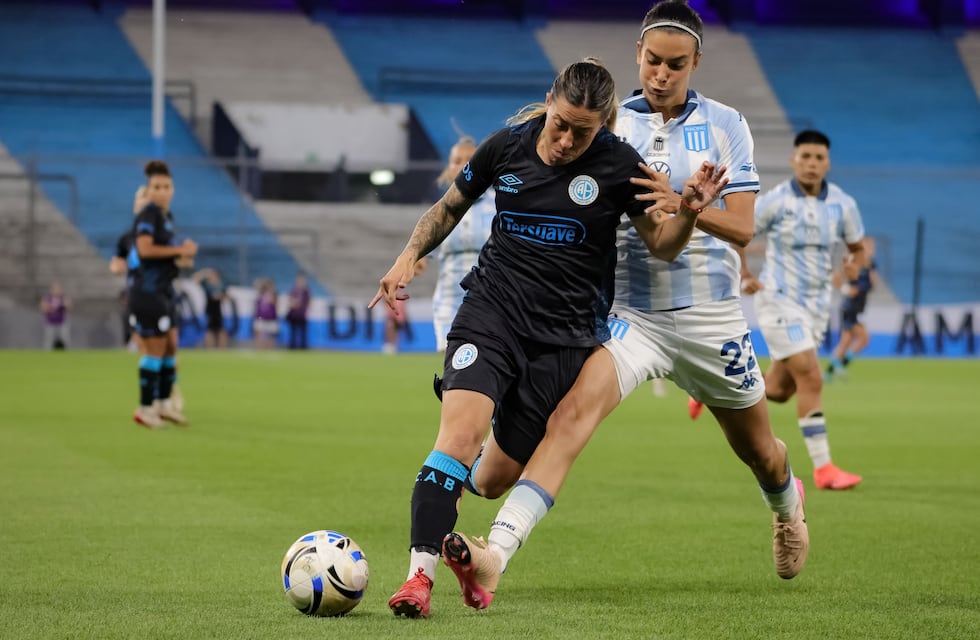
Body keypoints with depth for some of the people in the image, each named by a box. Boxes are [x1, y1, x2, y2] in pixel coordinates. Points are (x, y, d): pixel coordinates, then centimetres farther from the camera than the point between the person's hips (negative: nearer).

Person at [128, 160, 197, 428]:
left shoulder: (166, 216, 13)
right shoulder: (148, 214, -14)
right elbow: (145, 249, -27)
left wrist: (184, 251, 5)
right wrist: (180, 250, -20)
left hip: (164, 291, 9)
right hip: (149, 292, -9)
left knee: (171, 348, 15)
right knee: (156, 350, -4)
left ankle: (164, 404, 26)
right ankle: (145, 408, 4)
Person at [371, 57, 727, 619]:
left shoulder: (618, 165, -6)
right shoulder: (508, 145, 0)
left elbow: (662, 244, 0)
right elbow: (450, 207, 15)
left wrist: (688, 212, -21)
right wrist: (409, 258, 1)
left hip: (565, 334, 0)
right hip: (491, 312, 0)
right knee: (462, 431, -24)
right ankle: (421, 575, -26)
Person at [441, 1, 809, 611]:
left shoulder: (725, 125, -2)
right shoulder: (611, 124, 0)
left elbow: (742, 227, -9)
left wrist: (683, 205, -26)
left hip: (711, 318, 1)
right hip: (632, 313, -1)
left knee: (758, 450, 18)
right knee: (572, 413, -26)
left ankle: (787, 503, 56)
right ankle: (496, 552, -39)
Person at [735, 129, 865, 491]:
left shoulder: (842, 204, 0)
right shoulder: (775, 202, -10)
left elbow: (858, 247, 12)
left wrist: (854, 263, -10)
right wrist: (745, 277, -10)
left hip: (816, 306, 6)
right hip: (779, 301, -5)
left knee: (778, 391, 11)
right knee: (811, 380, -17)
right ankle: (823, 468, -12)